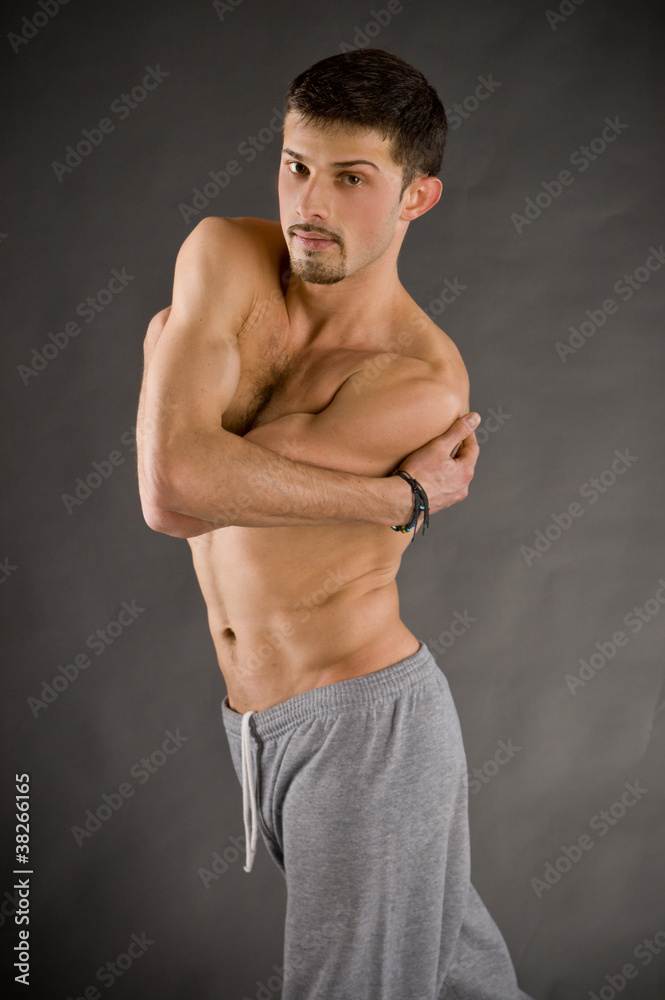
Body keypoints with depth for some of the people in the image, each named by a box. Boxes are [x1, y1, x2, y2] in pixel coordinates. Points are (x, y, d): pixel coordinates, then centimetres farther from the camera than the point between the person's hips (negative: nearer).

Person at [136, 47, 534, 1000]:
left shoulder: (422, 380, -21)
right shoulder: (224, 256, -7)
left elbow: (180, 496, -28)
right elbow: (169, 477, -16)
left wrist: (164, 350, -11)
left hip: (368, 721, -5)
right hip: (254, 729, 5)